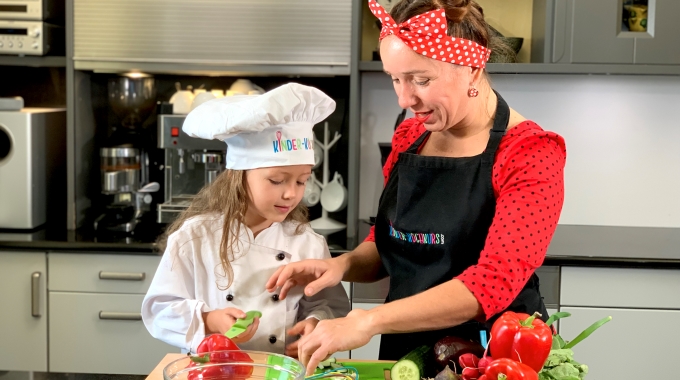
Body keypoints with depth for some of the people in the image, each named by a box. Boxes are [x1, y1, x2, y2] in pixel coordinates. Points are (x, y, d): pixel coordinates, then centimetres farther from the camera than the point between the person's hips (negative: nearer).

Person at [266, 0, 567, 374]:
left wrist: (368, 321, -32)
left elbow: (495, 281, -27)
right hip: (403, 350, 6)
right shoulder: (408, 137, 2)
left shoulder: (530, 154, -16)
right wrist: (343, 265, -8)